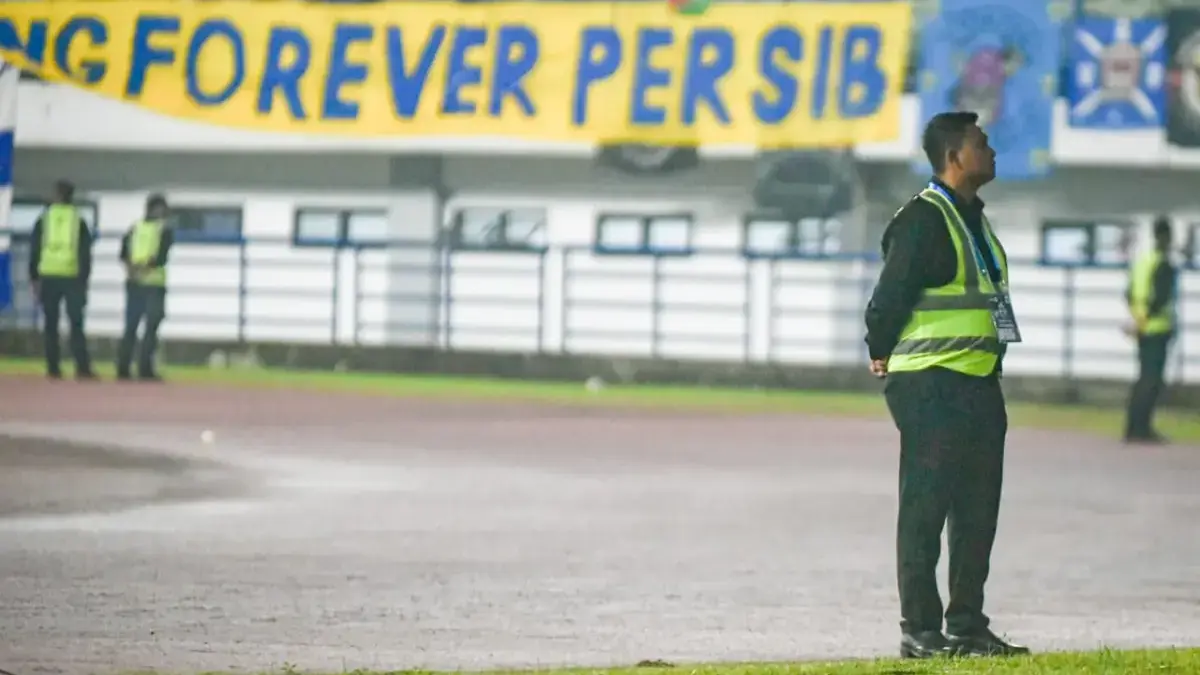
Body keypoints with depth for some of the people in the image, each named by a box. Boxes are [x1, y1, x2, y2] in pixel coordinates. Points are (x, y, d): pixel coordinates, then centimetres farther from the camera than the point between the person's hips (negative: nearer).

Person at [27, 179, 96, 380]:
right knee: (76, 323, 1)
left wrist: (34, 278, 8)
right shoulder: (79, 221, 4)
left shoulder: (44, 219, 4)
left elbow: (34, 250, 4)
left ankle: (53, 369, -1)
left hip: (48, 277, 0)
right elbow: (86, 253, 3)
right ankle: (82, 368, -9)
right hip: (73, 278, 0)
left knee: (51, 324, 5)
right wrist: (84, 279, 7)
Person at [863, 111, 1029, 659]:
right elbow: (891, 295, -16)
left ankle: (967, 626, 17)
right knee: (925, 510, -4)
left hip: (979, 386, 9)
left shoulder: (973, 220, 16)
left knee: (977, 511, 11)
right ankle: (919, 631, -1)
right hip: (932, 387, -9)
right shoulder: (924, 219, -14)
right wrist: (882, 356, -5)